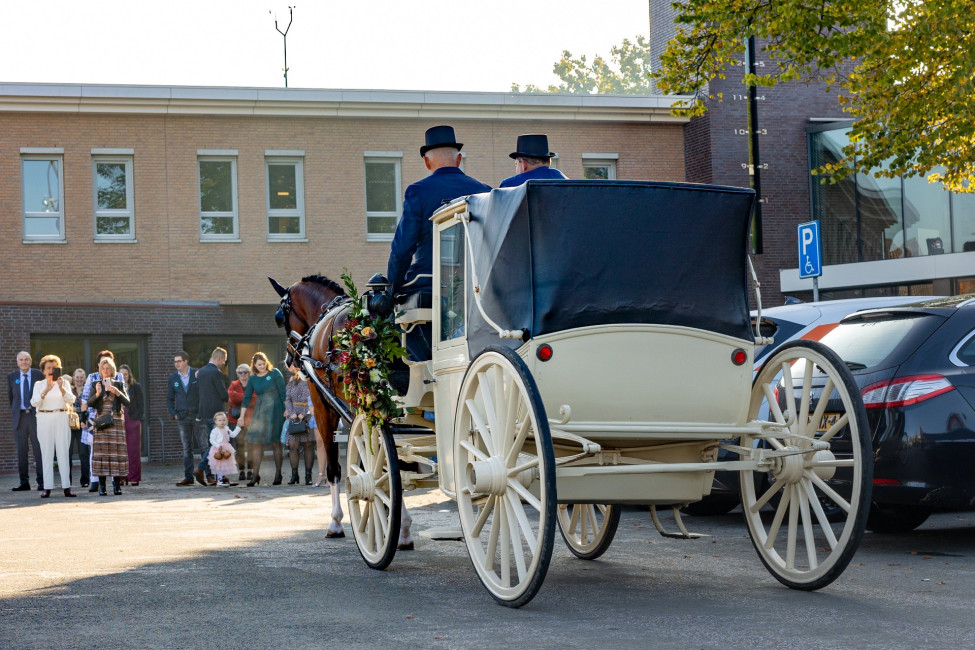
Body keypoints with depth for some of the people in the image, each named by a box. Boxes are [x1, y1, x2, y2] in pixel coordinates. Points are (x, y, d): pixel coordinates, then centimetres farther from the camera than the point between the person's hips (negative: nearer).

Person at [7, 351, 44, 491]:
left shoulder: (39, 375, 2)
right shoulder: (11, 377, 9)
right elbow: (10, 397, 18)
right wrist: (15, 412, 13)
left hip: (36, 416, -2)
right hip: (20, 416, 2)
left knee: (39, 449, -2)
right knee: (21, 450, 2)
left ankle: (42, 481, 1)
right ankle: (24, 482, 6)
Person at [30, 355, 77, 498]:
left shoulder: (64, 382, 11)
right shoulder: (39, 385, 10)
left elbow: (71, 400, -3)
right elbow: (34, 402, -5)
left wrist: (61, 388, -19)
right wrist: (46, 391, -20)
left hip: (61, 418, 0)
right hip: (44, 419, 0)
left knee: (63, 452, -5)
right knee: (46, 453, -3)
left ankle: (66, 487, -6)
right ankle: (47, 488, -3)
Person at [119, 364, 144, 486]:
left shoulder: (136, 387, 6)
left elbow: (141, 404, 4)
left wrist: (139, 419, -5)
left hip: (133, 421, -2)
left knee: (133, 449, -2)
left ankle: (134, 477, 1)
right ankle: (122, 476, 2)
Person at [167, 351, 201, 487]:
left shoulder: (197, 374, 0)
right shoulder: (173, 378, 9)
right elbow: (169, 398, 13)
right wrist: (173, 414, 2)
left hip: (197, 415, -3)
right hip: (182, 418, 3)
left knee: (204, 445, -3)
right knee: (186, 448, 4)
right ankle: (188, 477, 5)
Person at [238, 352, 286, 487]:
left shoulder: (275, 373, -2)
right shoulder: (253, 379, 9)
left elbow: (283, 392, -3)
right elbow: (247, 397, 10)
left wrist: (286, 410, -9)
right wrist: (242, 416, 6)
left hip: (275, 410, -4)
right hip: (260, 412, 4)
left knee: (275, 443, -2)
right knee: (256, 442, -4)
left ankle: (278, 474, 6)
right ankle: (256, 474, -1)